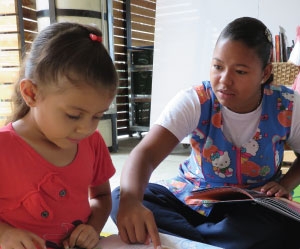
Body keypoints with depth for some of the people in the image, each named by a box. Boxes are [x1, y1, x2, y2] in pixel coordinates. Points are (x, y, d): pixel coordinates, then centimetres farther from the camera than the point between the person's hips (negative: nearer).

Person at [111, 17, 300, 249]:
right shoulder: (194, 101, -19)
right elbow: (145, 153, -33)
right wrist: (130, 200, -53)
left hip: (257, 210, 1)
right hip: (193, 200, 0)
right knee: (120, 200, -23)